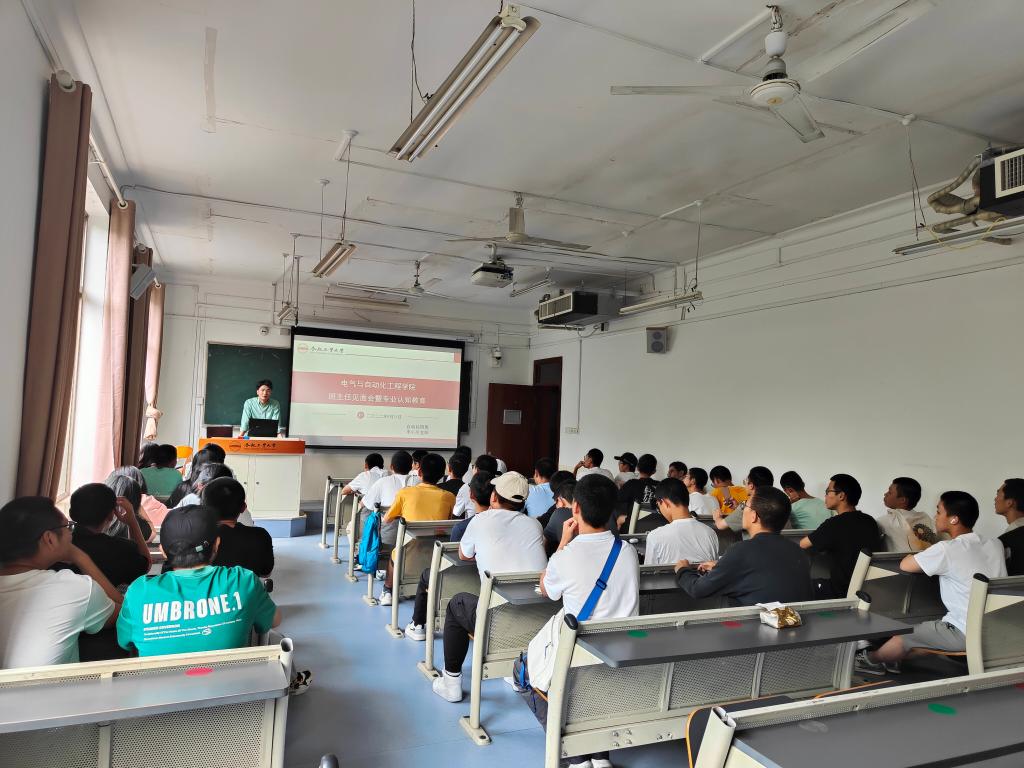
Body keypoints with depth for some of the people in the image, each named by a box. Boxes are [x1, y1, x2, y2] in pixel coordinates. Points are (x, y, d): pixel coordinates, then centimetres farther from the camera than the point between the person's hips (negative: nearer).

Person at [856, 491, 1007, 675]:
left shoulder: (946, 550, -20)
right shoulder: (995, 545, 2)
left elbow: (905, 565, -9)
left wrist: (921, 552, 10)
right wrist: (929, 553, 13)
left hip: (967, 635, -7)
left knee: (905, 634, 13)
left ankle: (873, 658, 37)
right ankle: (891, 661, 37)